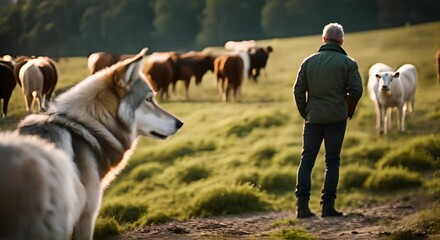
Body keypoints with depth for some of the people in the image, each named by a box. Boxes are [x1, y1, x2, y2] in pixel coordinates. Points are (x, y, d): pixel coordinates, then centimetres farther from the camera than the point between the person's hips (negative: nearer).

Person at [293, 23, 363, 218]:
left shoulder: (309, 61, 5)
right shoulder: (348, 63, -2)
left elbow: (298, 90, 3)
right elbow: (356, 90, -7)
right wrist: (348, 112, 8)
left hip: (313, 119, 2)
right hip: (336, 119, -2)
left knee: (307, 160, 6)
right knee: (332, 161, 5)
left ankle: (302, 205, -3)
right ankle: (328, 205, 2)